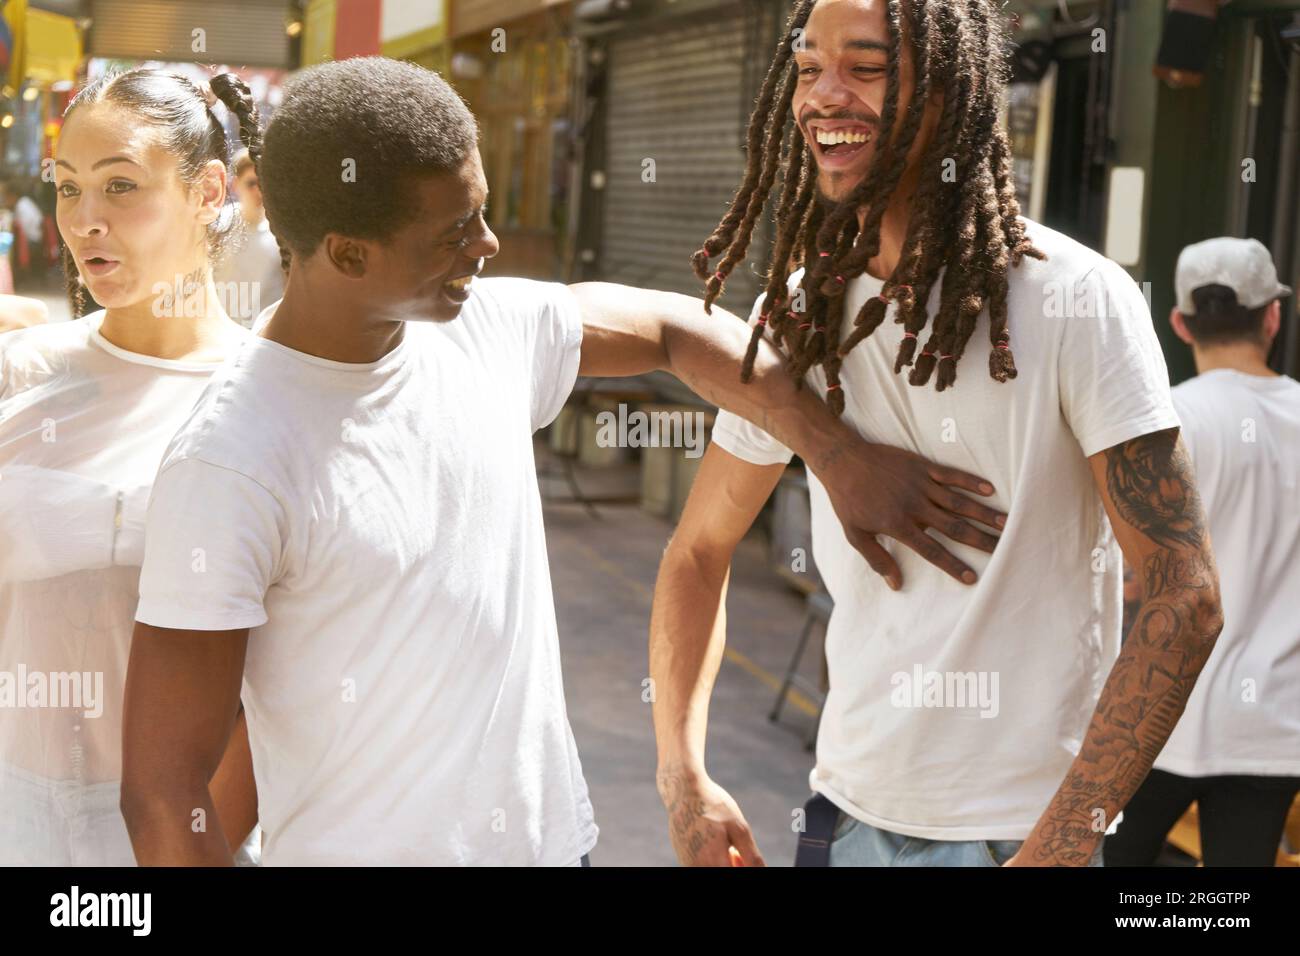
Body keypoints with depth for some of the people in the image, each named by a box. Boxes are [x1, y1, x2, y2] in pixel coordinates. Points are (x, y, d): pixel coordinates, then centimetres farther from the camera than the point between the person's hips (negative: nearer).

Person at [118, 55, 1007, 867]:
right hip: (364, 848, -6)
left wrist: (843, 457, 7)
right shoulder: (229, 464, -21)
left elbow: (677, 331, 15)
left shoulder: (491, 327, -3)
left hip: (553, 835, 6)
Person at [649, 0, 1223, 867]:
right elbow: (699, 552, 8)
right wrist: (683, 774, -4)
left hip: (1017, 826, -4)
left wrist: (1064, 841, -21)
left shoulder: (1077, 301, -14)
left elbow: (1183, 596, -16)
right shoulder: (797, 315, 1)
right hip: (845, 811, 5)